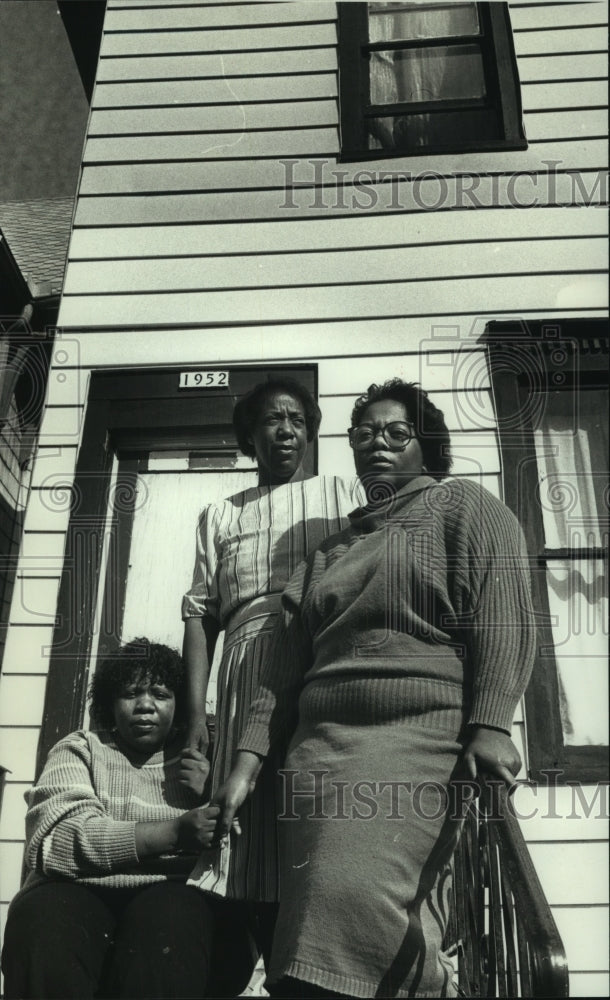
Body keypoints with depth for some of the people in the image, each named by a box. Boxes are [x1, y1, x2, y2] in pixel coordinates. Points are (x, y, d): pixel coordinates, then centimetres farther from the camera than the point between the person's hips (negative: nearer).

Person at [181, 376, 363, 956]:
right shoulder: (220, 516, 23)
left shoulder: (346, 495, 19)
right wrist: (195, 713, 2)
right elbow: (200, 615, 14)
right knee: (258, 845, -4)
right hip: (248, 679, 2)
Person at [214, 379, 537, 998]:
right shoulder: (327, 551, 25)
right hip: (321, 746, 5)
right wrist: (247, 761, 10)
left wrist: (489, 725, -15)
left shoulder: (461, 504, 11)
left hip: (419, 736, -5)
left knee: (357, 900, -21)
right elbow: (285, 665, 19)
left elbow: (503, 615, -3)